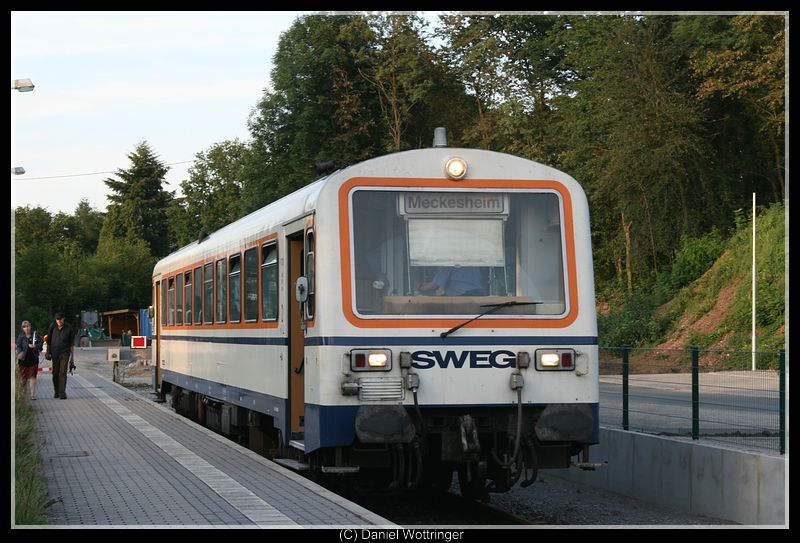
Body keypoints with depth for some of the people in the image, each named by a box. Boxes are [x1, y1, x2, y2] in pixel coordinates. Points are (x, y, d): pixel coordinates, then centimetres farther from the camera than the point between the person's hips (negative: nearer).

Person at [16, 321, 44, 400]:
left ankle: (32, 394, -4)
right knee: (23, 377, 8)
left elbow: (41, 343, 2)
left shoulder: (35, 334, 0)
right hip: (24, 359, 1)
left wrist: (35, 346, -17)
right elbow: (18, 347, -3)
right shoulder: (20, 336, -1)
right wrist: (20, 353, -24)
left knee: (32, 376, -5)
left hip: (33, 359, -1)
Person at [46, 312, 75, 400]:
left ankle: (62, 392, -14)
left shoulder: (68, 328, -3)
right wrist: (48, 352, 10)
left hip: (65, 354, -2)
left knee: (63, 373, -11)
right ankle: (56, 392, 20)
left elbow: (72, 343, 3)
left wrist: (72, 356, 4)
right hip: (55, 354, 2)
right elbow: (49, 340, 10)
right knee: (55, 374, 7)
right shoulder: (52, 326, 0)